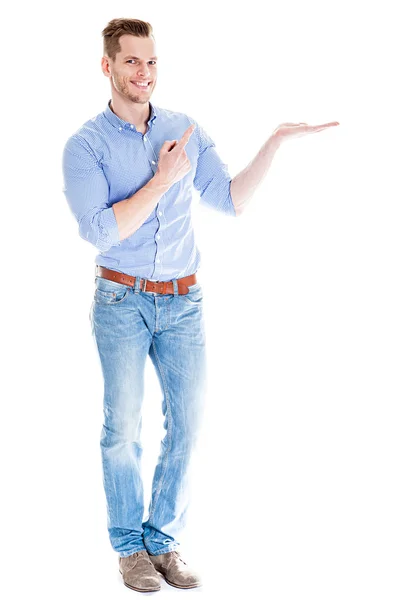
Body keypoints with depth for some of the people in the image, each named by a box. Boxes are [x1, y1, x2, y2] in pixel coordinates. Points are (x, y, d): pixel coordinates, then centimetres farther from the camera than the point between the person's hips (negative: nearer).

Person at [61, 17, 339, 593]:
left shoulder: (186, 131, 5)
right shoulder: (86, 144, -6)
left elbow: (231, 200, 4)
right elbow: (99, 230, -17)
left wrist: (276, 141, -4)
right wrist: (163, 180, -18)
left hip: (183, 302, 4)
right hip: (122, 302, -3)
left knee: (188, 422, 5)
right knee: (123, 428, 2)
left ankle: (163, 539, 20)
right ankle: (130, 545, 18)